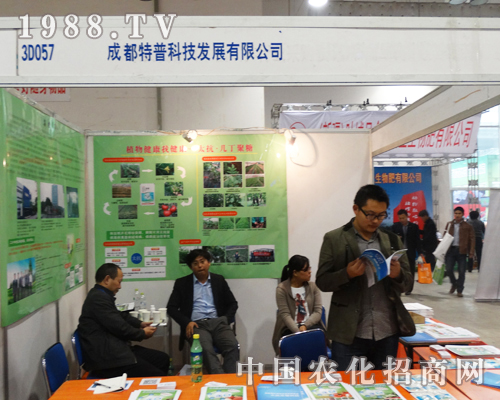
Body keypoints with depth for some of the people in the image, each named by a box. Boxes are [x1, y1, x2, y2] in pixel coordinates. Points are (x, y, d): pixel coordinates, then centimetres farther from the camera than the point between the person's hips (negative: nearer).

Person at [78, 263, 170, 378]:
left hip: (113, 350, 11)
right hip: (107, 359, -11)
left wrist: (140, 324, 11)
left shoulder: (100, 295, 13)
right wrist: (143, 333, 0)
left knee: (163, 359, 7)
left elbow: (121, 316, 26)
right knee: (157, 377, -17)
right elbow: (120, 327, -17)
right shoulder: (98, 298, -17)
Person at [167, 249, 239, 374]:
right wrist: (186, 322, -7)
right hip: (196, 325, -2)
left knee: (232, 346, -30)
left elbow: (233, 304, 20)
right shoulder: (182, 283, 14)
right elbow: (171, 308, 10)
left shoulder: (219, 280, 18)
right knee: (205, 349, -36)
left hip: (218, 322, 2)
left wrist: (226, 320, 1)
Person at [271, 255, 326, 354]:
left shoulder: (313, 287, 9)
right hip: (290, 328, -3)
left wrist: (305, 326, -18)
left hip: (311, 326, 3)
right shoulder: (282, 289, -3)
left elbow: (318, 312, 1)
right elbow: (285, 315, -11)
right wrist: (299, 332, -26)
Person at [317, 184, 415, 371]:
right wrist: (347, 274, -22)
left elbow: (407, 283, 9)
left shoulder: (392, 240, 8)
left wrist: (398, 274, -13)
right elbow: (322, 281, -3)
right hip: (349, 334, -3)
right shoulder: (334, 239, -3)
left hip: (387, 333, 3)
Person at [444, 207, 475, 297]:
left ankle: (459, 290, 12)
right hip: (450, 249, 2)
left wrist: (471, 252, -9)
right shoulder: (449, 224, 10)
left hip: (461, 251, -2)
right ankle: (454, 284, 27)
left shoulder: (467, 226, 1)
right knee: (449, 269, -2)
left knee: (461, 271, 1)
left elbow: (472, 239, -1)